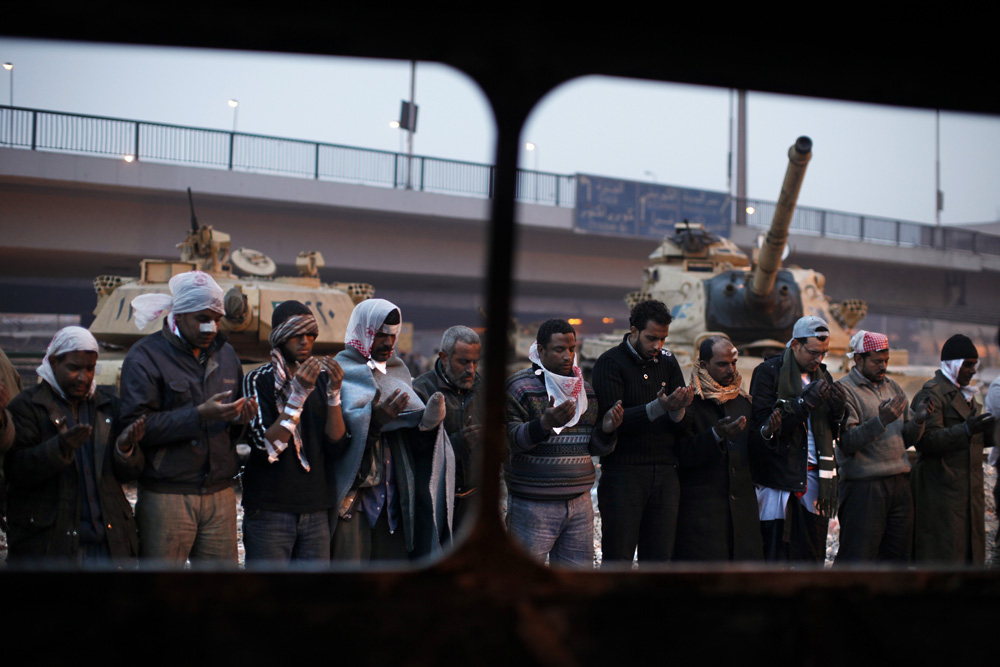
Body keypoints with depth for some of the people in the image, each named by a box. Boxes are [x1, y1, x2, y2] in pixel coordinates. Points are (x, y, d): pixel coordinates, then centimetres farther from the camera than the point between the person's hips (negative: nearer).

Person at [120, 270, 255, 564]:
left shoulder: (225, 354, 17)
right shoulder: (146, 356, -3)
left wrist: (240, 418, 0)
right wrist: (199, 415, -21)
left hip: (220, 493, 5)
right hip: (167, 494, -5)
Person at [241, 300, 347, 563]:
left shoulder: (322, 378, 9)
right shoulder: (258, 380, -4)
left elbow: (335, 446, 1)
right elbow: (267, 448, -15)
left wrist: (334, 392, -11)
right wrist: (298, 394, -20)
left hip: (316, 510, 4)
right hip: (269, 510, -4)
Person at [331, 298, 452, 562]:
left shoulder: (398, 372, 16)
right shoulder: (341, 373, -2)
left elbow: (413, 438, 10)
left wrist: (428, 422, -12)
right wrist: (372, 420, -29)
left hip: (392, 496, 5)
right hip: (351, 494, -5)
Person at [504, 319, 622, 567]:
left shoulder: (585, 389, 14)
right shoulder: (520, 387, -5)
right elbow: (511, 439, -14)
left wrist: (606, 429, -4)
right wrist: (546, 423, -31)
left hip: (579, 504, 6)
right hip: (533, 505, -5)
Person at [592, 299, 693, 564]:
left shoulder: (668, 361, 11)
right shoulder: (610, 363, -3)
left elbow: (681, 428, 7)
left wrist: (678, 409, -16)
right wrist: (658, 407, -26)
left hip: (665, 473, 5)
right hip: (623, 474, -4)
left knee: (659, 559, 6)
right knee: (618, 559, -4)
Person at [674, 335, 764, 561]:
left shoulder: (743, 400, 15)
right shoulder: (689, 402, -5)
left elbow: (752, 451, 17)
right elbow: (684, 455, -14)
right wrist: (716, 435, -25)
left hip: (742, 503, 5)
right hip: (701, 506, -5)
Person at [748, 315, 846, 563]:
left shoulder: (822, 375, 16)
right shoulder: (768, 372, -3)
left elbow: (832, 432, 19)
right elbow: (764, 425, -14)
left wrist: (838, 411, -2)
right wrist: (805, 402, -20)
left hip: (814, 477, 5)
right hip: (780, 480, -5)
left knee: (813, 557, 4)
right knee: (777, 555, -6)